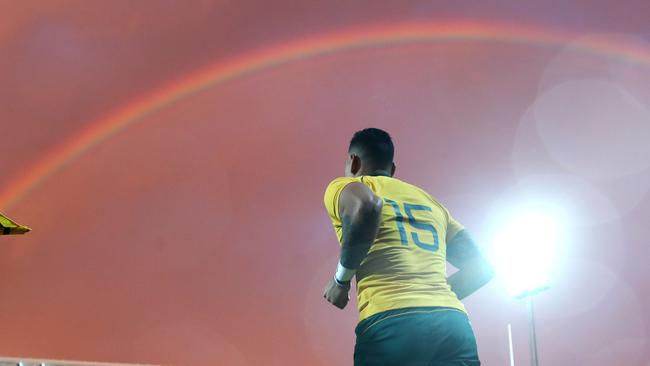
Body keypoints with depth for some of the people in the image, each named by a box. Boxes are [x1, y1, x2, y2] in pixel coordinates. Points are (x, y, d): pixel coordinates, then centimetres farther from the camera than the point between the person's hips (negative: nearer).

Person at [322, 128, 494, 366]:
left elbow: (365, 206, -12)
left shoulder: (343, 187, 15)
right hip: (453, 323, 5)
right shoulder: (430, 201, 31)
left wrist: (341, 280, 0)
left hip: (391, 325, -5)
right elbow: (481, 267, 24)